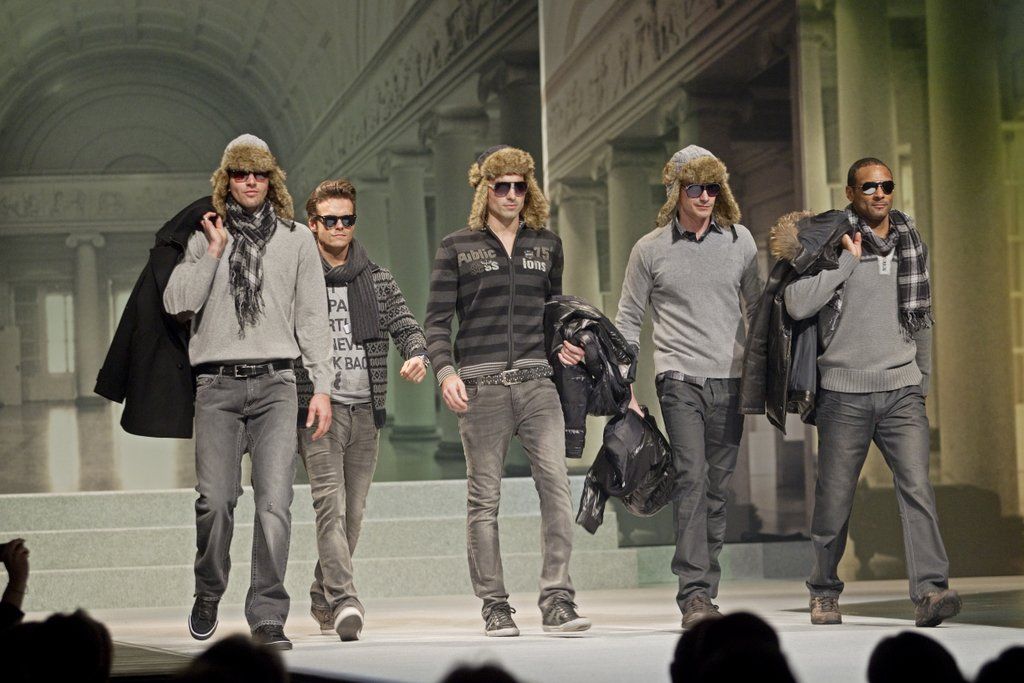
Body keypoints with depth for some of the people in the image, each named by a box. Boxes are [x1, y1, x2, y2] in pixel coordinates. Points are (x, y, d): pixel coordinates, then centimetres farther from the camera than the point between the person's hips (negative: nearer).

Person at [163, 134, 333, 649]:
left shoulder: (296, 240, 14)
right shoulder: (205, 239, 15)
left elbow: (313, 317, 11)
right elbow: (177, 303, 2)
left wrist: (322, 386, 3)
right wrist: (214, 253, -4)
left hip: (274, 380, 0)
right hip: (216, 383, 0)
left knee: (275, 501, -12)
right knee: (215, 499, -7)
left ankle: (267, 616, -10)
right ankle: (208, 595, 16)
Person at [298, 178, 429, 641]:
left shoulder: (378, 280, 14)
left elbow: (405, 324, 8)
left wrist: (417, 353, -15)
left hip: (365, 407, 4)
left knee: (353, 512, 8)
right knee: (330, 503, -16)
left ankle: (323, 599, 22)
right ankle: (344, 602, -24)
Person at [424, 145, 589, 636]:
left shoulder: (546, 245, 18)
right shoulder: (458, 248, 8)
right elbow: (437, 319, 4)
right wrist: (445, 371, -10)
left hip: (536, 379, 2)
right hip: (481, 384, -2)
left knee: (556, 483, -12)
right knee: (484, 498, 0)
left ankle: (557, 601, -11)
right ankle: (495, 607, 5)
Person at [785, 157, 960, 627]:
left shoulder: (910, 242, 12)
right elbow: (796, 305, -15)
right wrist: (847, 260, -14)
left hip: (901, 389, 3)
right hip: (844, 393, -2)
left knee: (917, 487, -13)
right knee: (834, 499, 4)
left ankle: (930, 591, -20)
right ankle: (824, 590, 22)